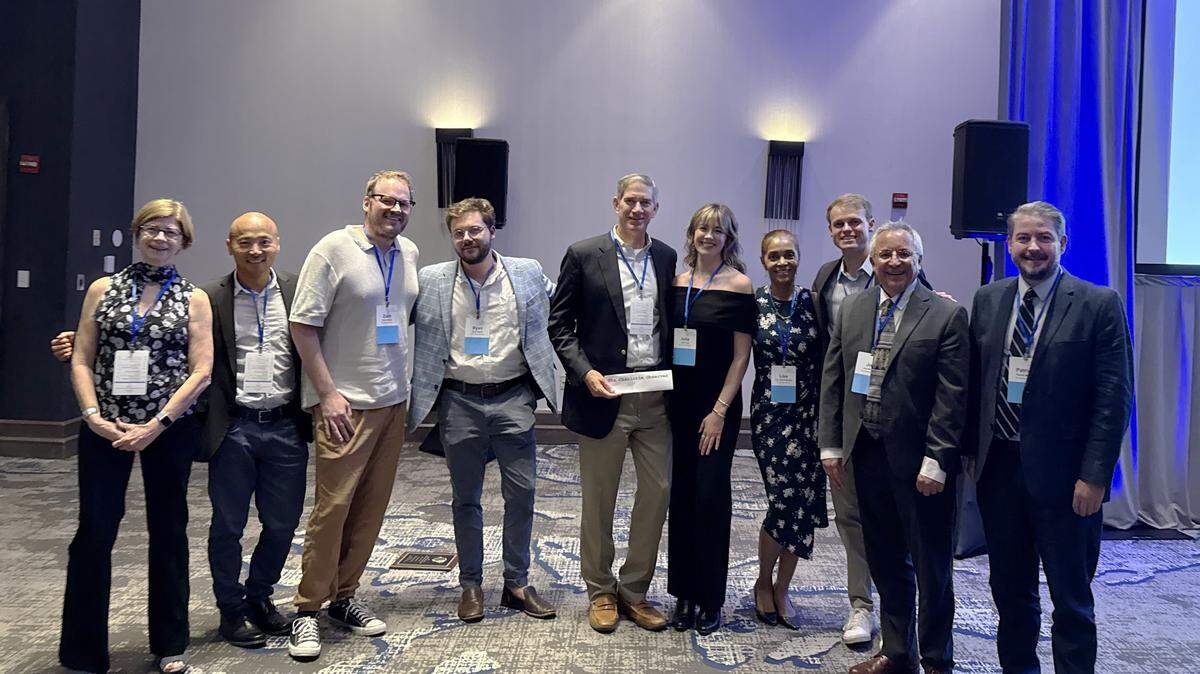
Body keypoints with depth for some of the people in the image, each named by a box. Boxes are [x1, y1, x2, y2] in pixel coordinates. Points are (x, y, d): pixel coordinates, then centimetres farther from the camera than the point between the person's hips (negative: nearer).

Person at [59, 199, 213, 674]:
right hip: (104, 429, 1)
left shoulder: (194, 299, 2)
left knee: (168, 530, 9)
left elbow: (201, 371, -5)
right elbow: (81, 361, 4)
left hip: (169, 429, -1)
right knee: (94, 531, -1)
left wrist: (155, 425, -13)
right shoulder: (102, 290, 7)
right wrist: (94, 416, -10)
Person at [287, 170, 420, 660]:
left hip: (394, 400, 6)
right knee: (333, 506, -4)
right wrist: (327, 393, -14)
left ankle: (343, 597, 24)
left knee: (371, 508, 10)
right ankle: (307, 609, 11)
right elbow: (302, 325, -10)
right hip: (346, 403, -6)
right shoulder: (334, 250, -8)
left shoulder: (410, 253, 9)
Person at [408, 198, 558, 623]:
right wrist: (421, 398, 2)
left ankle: (517, 583, 20)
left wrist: (541, 385, 11)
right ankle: (471, 585, 25)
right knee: (466, 498, 10)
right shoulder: (432, 281, 0)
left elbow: (542, 329, 14)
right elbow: (420, 341, 6)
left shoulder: (528, 273, 2)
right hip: (459, 401, 0)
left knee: (521, 493, 3)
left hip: (513, 398, 0)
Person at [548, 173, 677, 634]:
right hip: (603, 394, -3)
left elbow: (672, 322, 14)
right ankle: (600, 592, 26)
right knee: (598, 498, 8)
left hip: (656, 396, 4)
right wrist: (585, 372, -14)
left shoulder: (666, 258, 9)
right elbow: (559, 324, -2)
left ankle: (634, 591, 24)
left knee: (658, 491, 6)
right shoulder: (584, 255, -3)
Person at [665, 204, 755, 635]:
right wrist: (662, 394, 3)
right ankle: (684, 594, 21)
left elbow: (741, 355, -8)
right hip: (679, 401, 4)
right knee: (681, 495, 8)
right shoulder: (677, 282, 8)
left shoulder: (738, 285, -6)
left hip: (718, 405, -4)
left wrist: (719, 411, -12)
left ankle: (711, 600, 14)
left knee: (711, 495, -2)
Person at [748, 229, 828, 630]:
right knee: (787, 499, -6)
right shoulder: (752, 304, -2)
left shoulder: (813, 302, 2)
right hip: (770, 414, -2)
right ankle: (764, 583, 19)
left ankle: (781, 588, 24)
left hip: (809, 414, 2)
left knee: (802, 503, 5)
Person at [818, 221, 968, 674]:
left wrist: (935, 462, -14)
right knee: (885, 563, 16)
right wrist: (830, 445, 4)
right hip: (867, 454, 5)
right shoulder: (851, 310, 7)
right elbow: (832, 381, 9)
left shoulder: (946, 315, -7)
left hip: (918, 461, -4)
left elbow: (952, 396, -11)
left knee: (931, 567, 9)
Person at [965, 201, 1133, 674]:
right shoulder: (988, 299, 6)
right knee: (1010, 590, 18)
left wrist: (1094, 475, -14)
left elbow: (1115, 398, -9)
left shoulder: (1099, 304, -7)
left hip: (1062, 474, -4)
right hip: (998, 467, 4)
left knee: (1071, 598, 10)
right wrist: (970, 449, 6)